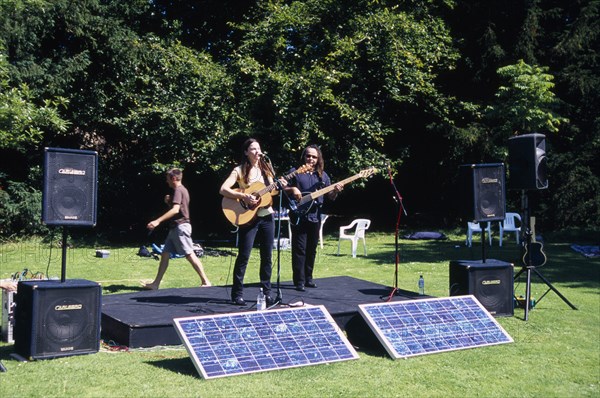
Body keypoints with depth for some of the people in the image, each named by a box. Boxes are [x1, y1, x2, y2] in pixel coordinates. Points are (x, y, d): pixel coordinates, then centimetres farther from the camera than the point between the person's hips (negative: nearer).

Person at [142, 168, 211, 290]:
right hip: (175, 227, 10)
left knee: (189, 254, -10)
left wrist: (158, 221, -29)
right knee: (165, 254, 8)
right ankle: (156, 283, 10)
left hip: (180, 226, -10)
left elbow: (175, 210, -25)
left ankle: (205, 281, -7)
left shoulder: (178, 190, -12)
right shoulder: (182, 190, 19)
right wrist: (169, 202, 8)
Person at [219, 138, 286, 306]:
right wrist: (243, 196, -24)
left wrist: (280, 187, -5)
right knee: (244, 256, -5)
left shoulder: (266, 168, 10)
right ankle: (237, 294, 6)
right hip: (249, 218, -5)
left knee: (267, 256, 6)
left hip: (267, 216, 5)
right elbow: (223, 190, -15)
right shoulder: (240, 170, -5)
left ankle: (266, 292, 15)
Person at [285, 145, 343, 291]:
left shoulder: (322, 175, 12)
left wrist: (336, 191, -9)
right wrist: (292, 189, -17)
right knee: (299, 249, -5)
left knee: (311, 249, 11)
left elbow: (330, 197, 12)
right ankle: (299, 281, -2)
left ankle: (308, 278, 22)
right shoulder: (296, 172, 1)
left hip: (315, 217, 4)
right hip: (299, 216, -4)